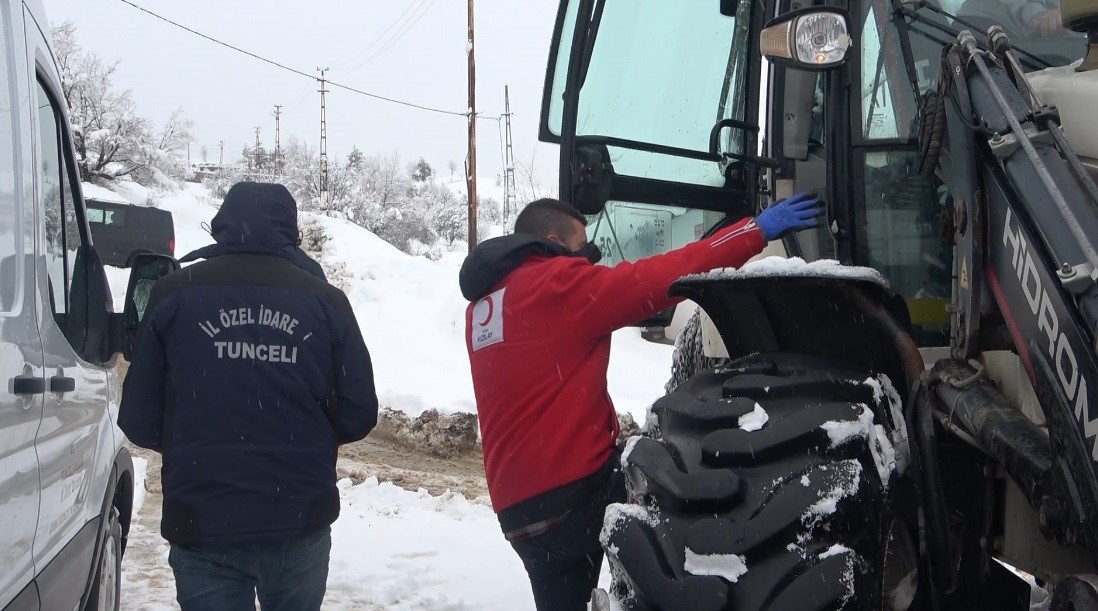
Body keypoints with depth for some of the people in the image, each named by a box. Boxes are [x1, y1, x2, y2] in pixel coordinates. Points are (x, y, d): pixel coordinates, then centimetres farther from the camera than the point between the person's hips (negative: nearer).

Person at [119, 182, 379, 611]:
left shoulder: (174, 295, -3)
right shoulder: (325, 301, -1)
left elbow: (139, 421, -1)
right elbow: (359, 415, 0)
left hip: (202, 525, -1)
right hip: (300, 523, 2)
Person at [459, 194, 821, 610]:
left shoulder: (482, 306, 15)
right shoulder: (558, 285, -10)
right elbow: (659, 277, -13)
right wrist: (757, 232, -9)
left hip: (519, 509, 9)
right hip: (577, 489, -9)